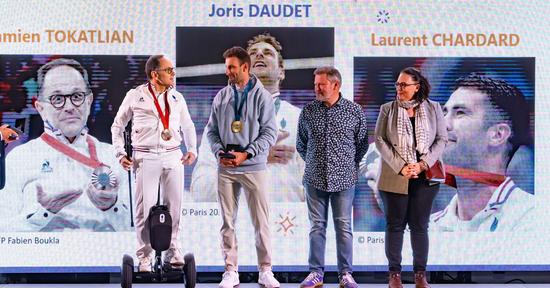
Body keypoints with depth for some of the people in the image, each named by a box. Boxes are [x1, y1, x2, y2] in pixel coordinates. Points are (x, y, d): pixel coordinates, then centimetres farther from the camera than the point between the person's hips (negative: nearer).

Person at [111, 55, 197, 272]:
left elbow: (187, 125, 24)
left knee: (174, 206, 2)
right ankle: (144, 256, 6)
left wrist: (192, 149, 11)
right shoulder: (135, 96, 3)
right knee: (145, 207, -3)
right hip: (146, 157, -3)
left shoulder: (177, 98, 11)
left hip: (173, 156, 3)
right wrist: (120, 153, 4)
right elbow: (118, 125, 12)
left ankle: (172, 251, 14)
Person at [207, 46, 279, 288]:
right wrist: (219, 152, -7)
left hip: (253, 167, -3)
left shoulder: (261, 96, -3)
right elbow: (212, 130, 11)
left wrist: (246, 154, -14)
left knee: (261, 222, 0)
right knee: (227, 221, 6)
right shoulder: (221, 96, 8)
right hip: (225, 169, 3)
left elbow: (270, 132, -6)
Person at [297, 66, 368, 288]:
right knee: (317, 226, 5)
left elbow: (362, 143, 10)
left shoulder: (354, 111, -1)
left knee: (343, 227, 1)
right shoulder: (308, 111, 4)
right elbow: (301, 143, 16)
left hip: (344, 178, -2)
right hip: (315, 179, 2)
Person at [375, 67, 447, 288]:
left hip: (424, 177, 0)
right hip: (395, 177, 0)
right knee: (395, 224, 4)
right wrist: (400, 167, -12)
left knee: (420, 226, 4)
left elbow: (441, 139, 2)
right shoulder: (387, 109, 3)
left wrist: (423, 164, -12)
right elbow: (380, 140, -2)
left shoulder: (433, 109, 4)